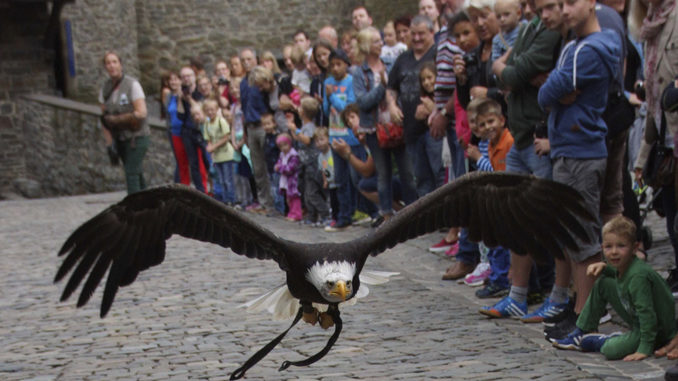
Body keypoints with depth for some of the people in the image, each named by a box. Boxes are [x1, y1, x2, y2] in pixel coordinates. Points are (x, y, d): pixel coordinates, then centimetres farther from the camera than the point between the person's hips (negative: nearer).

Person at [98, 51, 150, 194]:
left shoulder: (132, 84, -10)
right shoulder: (105, 88, 6)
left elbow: (141, 113, -17)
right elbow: (105, 118, 8)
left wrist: (114, 119, -16)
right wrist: (109, 142, -2)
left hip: (136, 136, -5)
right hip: (120, 138, 6)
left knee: (131, 173, -13)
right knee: (137, 173, 12)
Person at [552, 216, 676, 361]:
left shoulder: (638, 276, -30)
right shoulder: (624, 266, -4)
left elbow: (646, 313, -31)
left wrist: (645, 349, -34)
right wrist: (604, 267, 2)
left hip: (658, 331, -9)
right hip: (637, 320, 9)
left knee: (612, 350, -29)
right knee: (603, 283, 4)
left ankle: (596, 342, 7)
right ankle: (581, 333, 12)